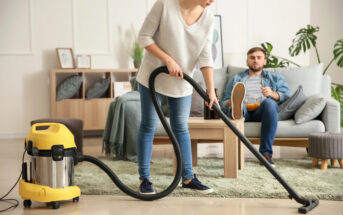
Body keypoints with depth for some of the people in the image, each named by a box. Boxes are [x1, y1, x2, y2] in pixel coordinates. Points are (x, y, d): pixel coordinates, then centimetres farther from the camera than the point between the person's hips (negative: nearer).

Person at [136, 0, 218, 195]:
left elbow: (205, 57, -8)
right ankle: (144, 179, 11)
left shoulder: (208, 18, -6)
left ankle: (188, 178, 19)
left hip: (182, 83, 4)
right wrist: (169, 60, -20)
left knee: (181, 128, 10)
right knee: (148, 126, 2)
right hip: (153, 76, -4)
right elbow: (144, 37, -14)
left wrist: (211, 91, -15)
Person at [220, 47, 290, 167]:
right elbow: (223, 104, 22)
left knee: (269, 102, -35)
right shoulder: (236, 79, 31)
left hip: (262, 112, -1)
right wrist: (230, 103, -3)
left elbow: (287, 97, 12)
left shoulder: (275, 78, 28)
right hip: (244, 112, 1)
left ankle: (266, 153, -38)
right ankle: (237, 108, -71)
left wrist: (272, 94, -10)